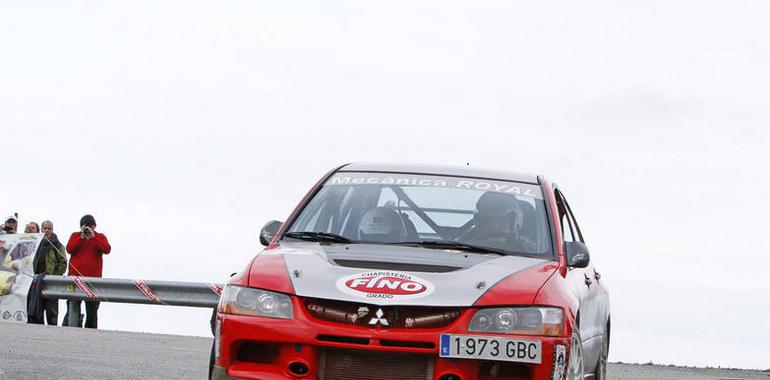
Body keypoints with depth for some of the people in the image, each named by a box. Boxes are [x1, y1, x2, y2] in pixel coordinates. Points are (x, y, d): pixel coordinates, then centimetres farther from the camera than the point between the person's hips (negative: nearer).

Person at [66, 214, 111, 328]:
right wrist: (81, 238, -10)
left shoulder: (100, 237, 10)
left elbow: (107, 249, -9)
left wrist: (93, 237, -13)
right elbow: (69, 249, -4)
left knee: (92, 310, 1)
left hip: (93, 277, -1)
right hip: (75, 276, 1)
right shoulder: (75, 236, 12)